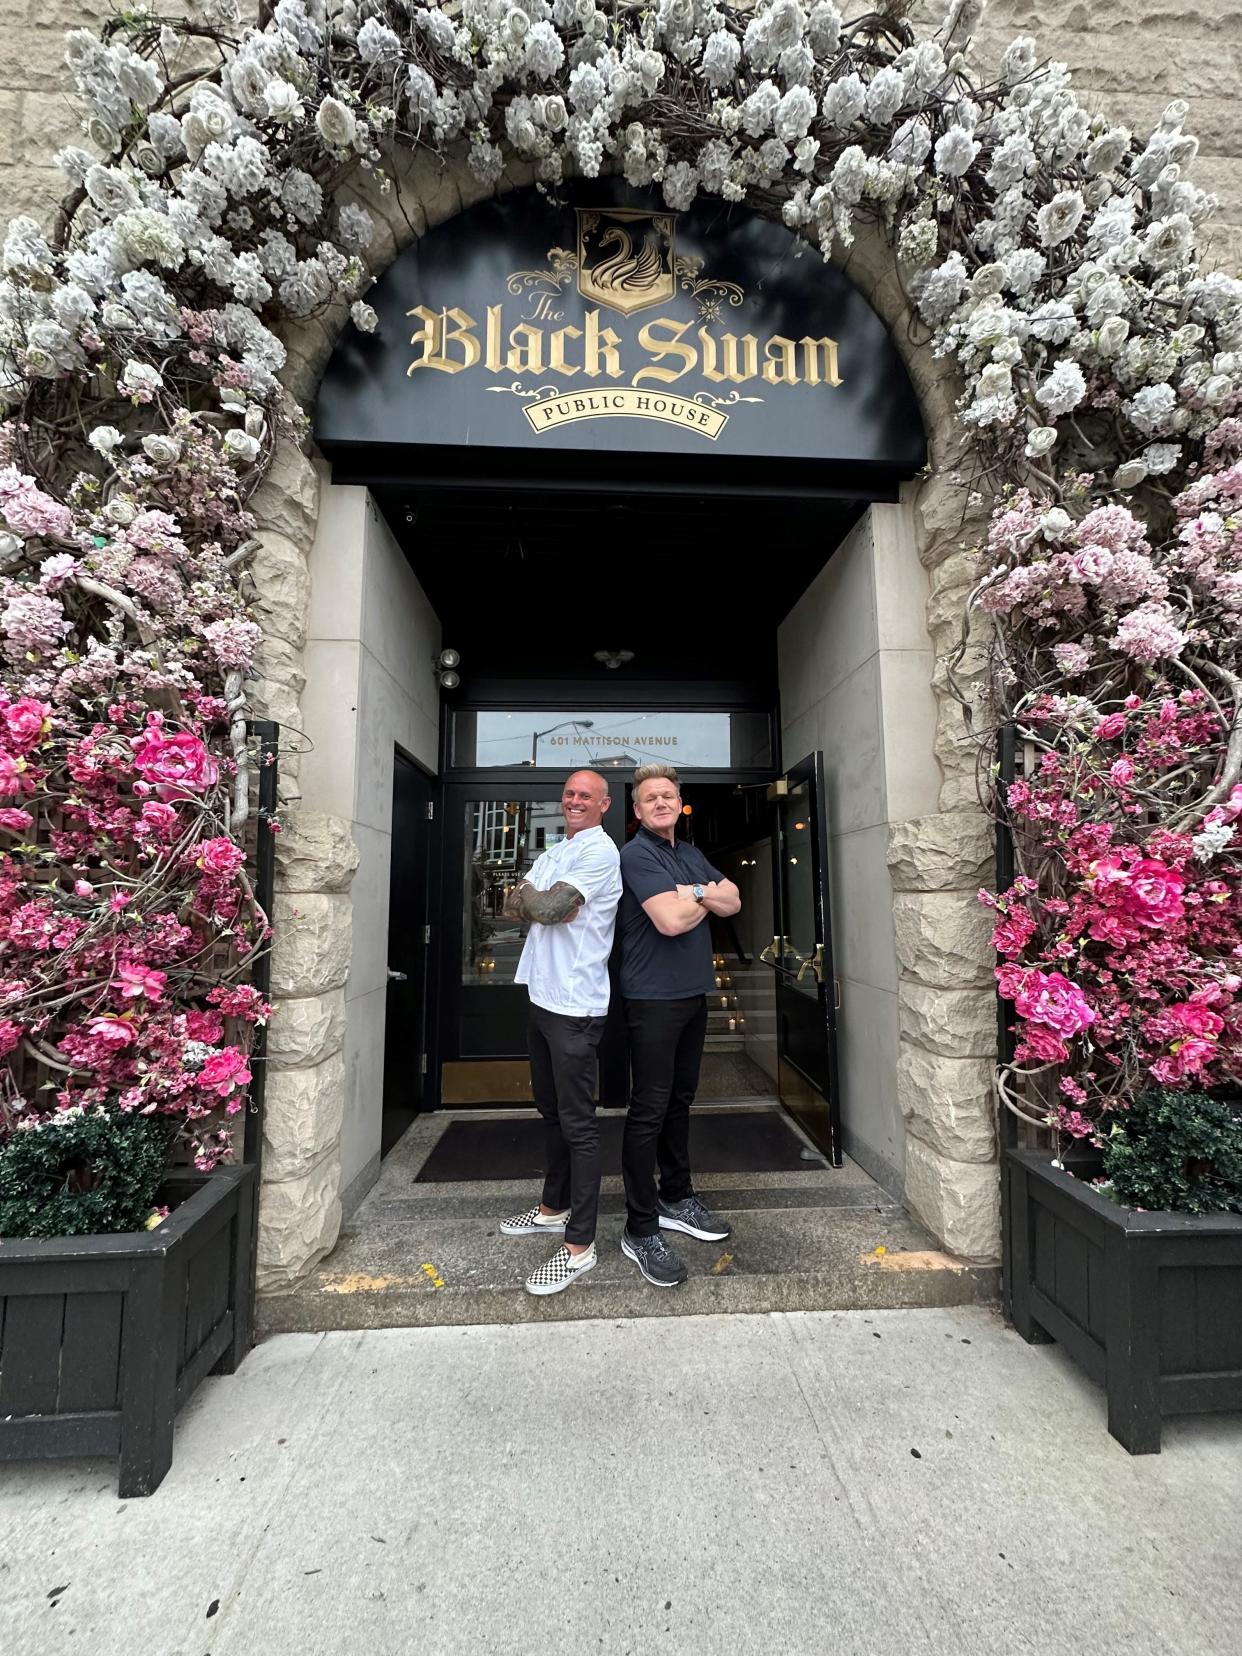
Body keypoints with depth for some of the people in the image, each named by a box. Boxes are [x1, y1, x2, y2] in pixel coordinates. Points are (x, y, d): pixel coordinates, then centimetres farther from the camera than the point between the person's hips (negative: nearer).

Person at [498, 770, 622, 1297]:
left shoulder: (599, 852, -12)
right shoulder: (554, 852, 16)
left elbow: (547, 907, -21)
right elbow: (511, 907, 9)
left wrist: (528, 895, -1)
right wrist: (540, 902, -11)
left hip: (575, 1006, -9)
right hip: (542, 997, 9)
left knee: (578, 1123, 0)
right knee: (551, 1110, 21)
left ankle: (579, 1244, 13)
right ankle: (553, 1208, 39)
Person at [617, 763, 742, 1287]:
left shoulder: (692, 855, 14)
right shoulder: (637, 855, -12)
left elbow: (734, 901, 7)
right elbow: (671, 920, -23)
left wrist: (697, 891, -11)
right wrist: (705, 899, -4)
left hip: (693, 994, 8)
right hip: (653, 999, -8)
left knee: (680, 1100, 18)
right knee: (649, 1111, -1)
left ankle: (676, 1199, 35)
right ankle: (640, 1230, 12)